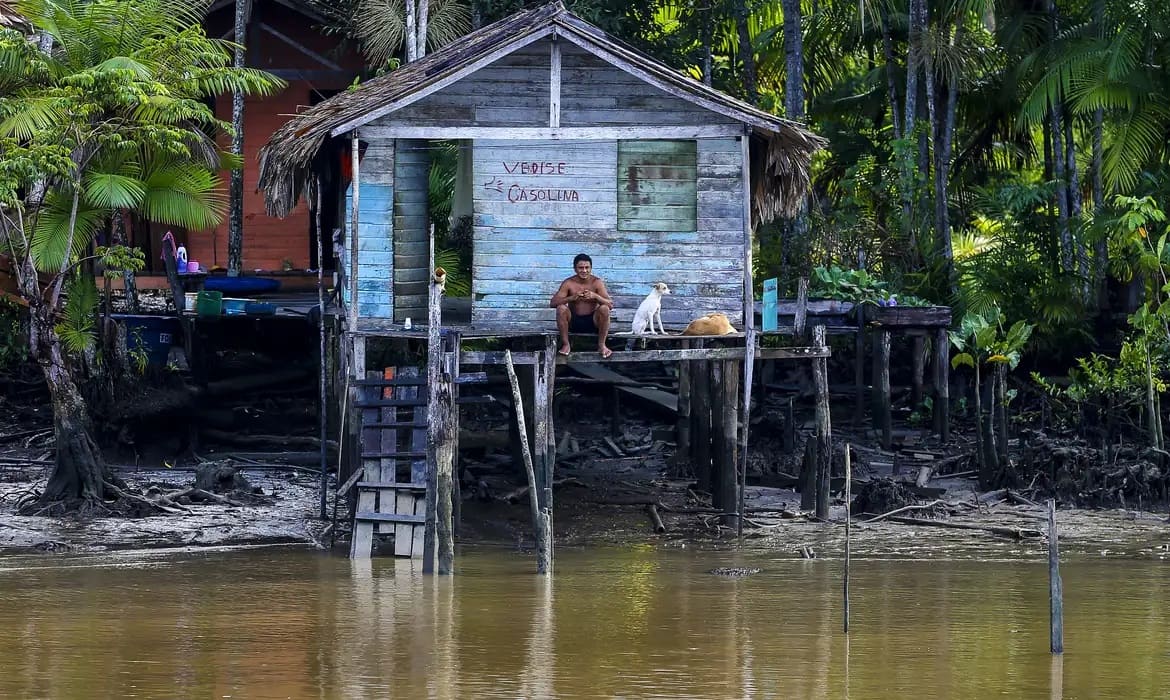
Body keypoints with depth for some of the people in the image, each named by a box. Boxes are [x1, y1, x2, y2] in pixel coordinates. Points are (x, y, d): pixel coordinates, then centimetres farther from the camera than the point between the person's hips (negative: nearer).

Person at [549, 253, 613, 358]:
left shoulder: (596, 282, -7)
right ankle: (565, 345, -13)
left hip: (592, 322, 0)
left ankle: (601, 345, -13)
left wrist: (595, 296, -33)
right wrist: (572, 298, -33)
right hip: (573, 322, 0)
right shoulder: (569, 283, -7)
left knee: (604, 308, -27)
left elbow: (610, 305, -14)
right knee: (561, 308, -27)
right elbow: (552, 303, -17)